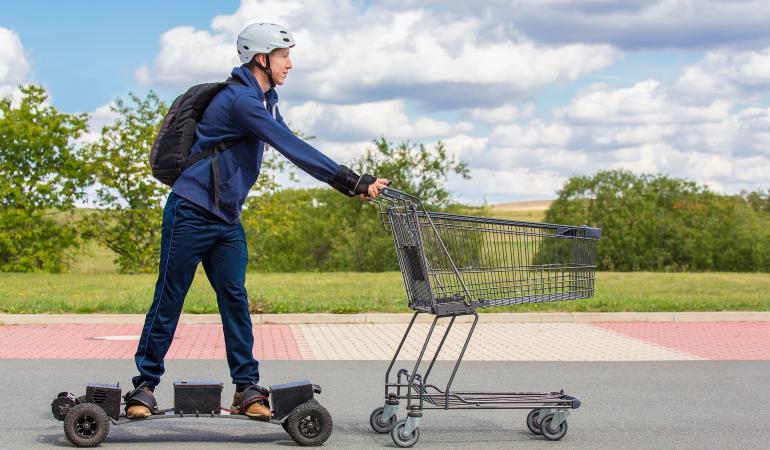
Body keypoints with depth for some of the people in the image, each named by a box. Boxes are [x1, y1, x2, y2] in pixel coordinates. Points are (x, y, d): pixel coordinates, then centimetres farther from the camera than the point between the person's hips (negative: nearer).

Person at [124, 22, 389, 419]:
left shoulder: (266, 100, 11)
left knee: (234, 298, 2)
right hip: (191, 212, -8)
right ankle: (144, 386, 7)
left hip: (227, 218, 8)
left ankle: (247, 387, 4)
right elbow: (293, 149, -26)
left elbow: (294, 149, 11)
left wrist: (351, 184, 2)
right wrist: (352, 182, -27)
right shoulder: (240, 99, -20)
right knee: (169, 298, -1)